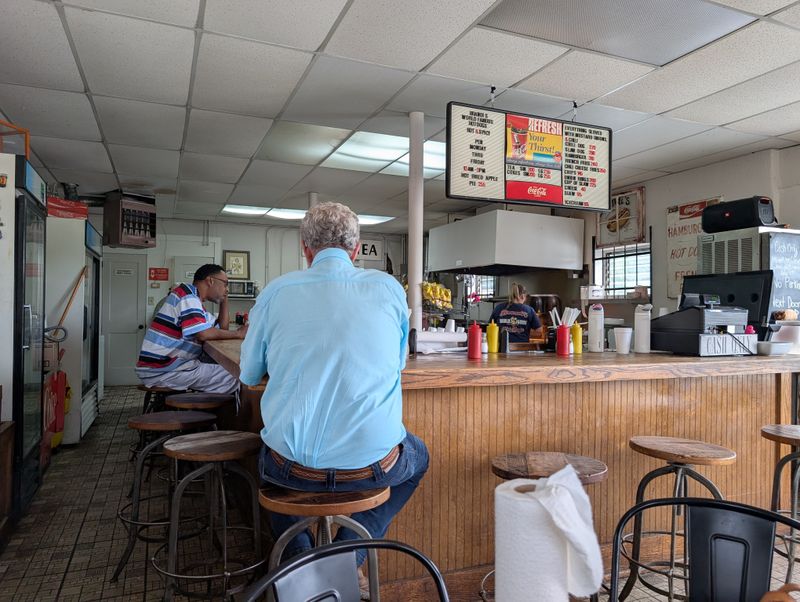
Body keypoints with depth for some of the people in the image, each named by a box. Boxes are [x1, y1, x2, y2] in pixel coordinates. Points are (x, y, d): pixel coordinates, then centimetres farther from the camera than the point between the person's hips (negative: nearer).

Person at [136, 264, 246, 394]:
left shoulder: (195, 300, 18)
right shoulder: (187, 295, -12)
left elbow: (221, 328, 18)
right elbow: (203, 334, -23)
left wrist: (224, 300, 14)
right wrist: (238, 334, -12)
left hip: (166, 364, 10)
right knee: (233, 378, -14)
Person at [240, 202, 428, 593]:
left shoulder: (277, 291, 1)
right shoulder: (388, 287, 1)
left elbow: (249, 375, 12)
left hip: (294, 468, 2)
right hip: (371, 463, -1)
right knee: (417, 455, 32)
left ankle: (299, 559, 23)